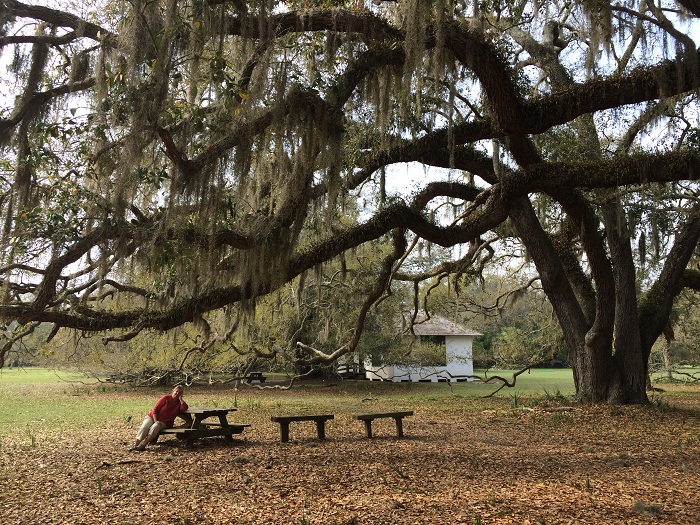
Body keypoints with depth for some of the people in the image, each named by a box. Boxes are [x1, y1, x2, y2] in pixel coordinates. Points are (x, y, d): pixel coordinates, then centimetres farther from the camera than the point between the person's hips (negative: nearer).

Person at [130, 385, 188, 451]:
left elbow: (185, 408, -19)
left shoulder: (179, 402, 4)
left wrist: (180, 398, -13)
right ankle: (135, 444, -21)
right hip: (153, 417, 0)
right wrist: (155, 420, -17)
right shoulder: (166, 398, -5)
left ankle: (143, 445, -32)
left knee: (154, 428, -30)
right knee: (144, 428, -25)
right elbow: (155, 409, -5)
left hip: (164, 422, 0)